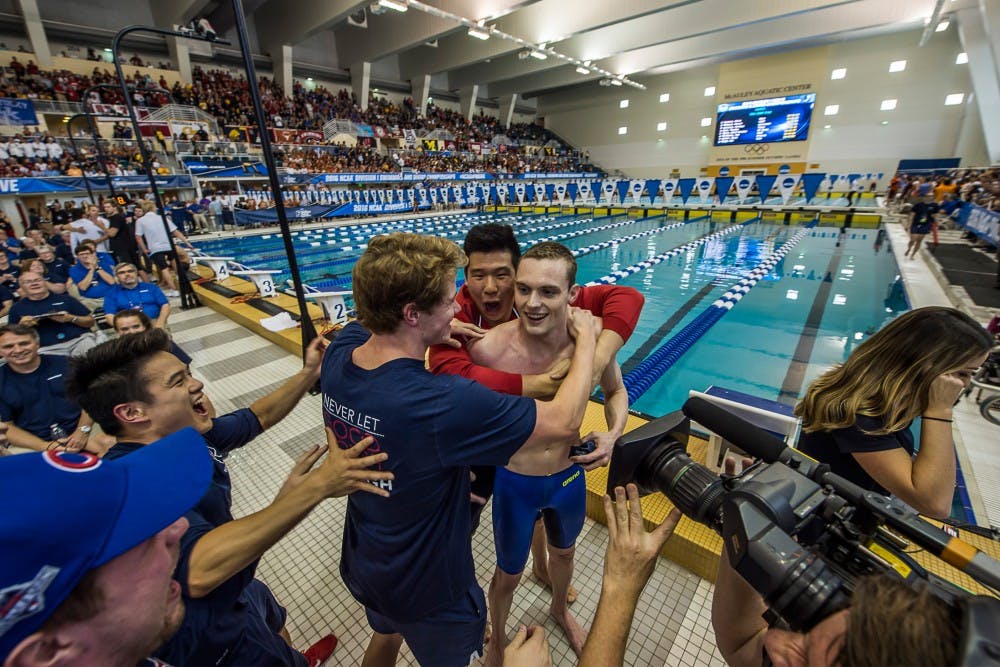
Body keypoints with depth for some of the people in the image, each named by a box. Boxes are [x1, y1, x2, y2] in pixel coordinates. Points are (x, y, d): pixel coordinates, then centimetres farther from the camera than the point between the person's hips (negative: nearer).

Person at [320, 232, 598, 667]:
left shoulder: (339, 352, -20)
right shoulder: (446, 405, -42)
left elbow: (371, 309, 4)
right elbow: (563, 421, -31)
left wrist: (437, 329, -11)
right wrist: (587, 337, -17)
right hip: (428, 591, -5)